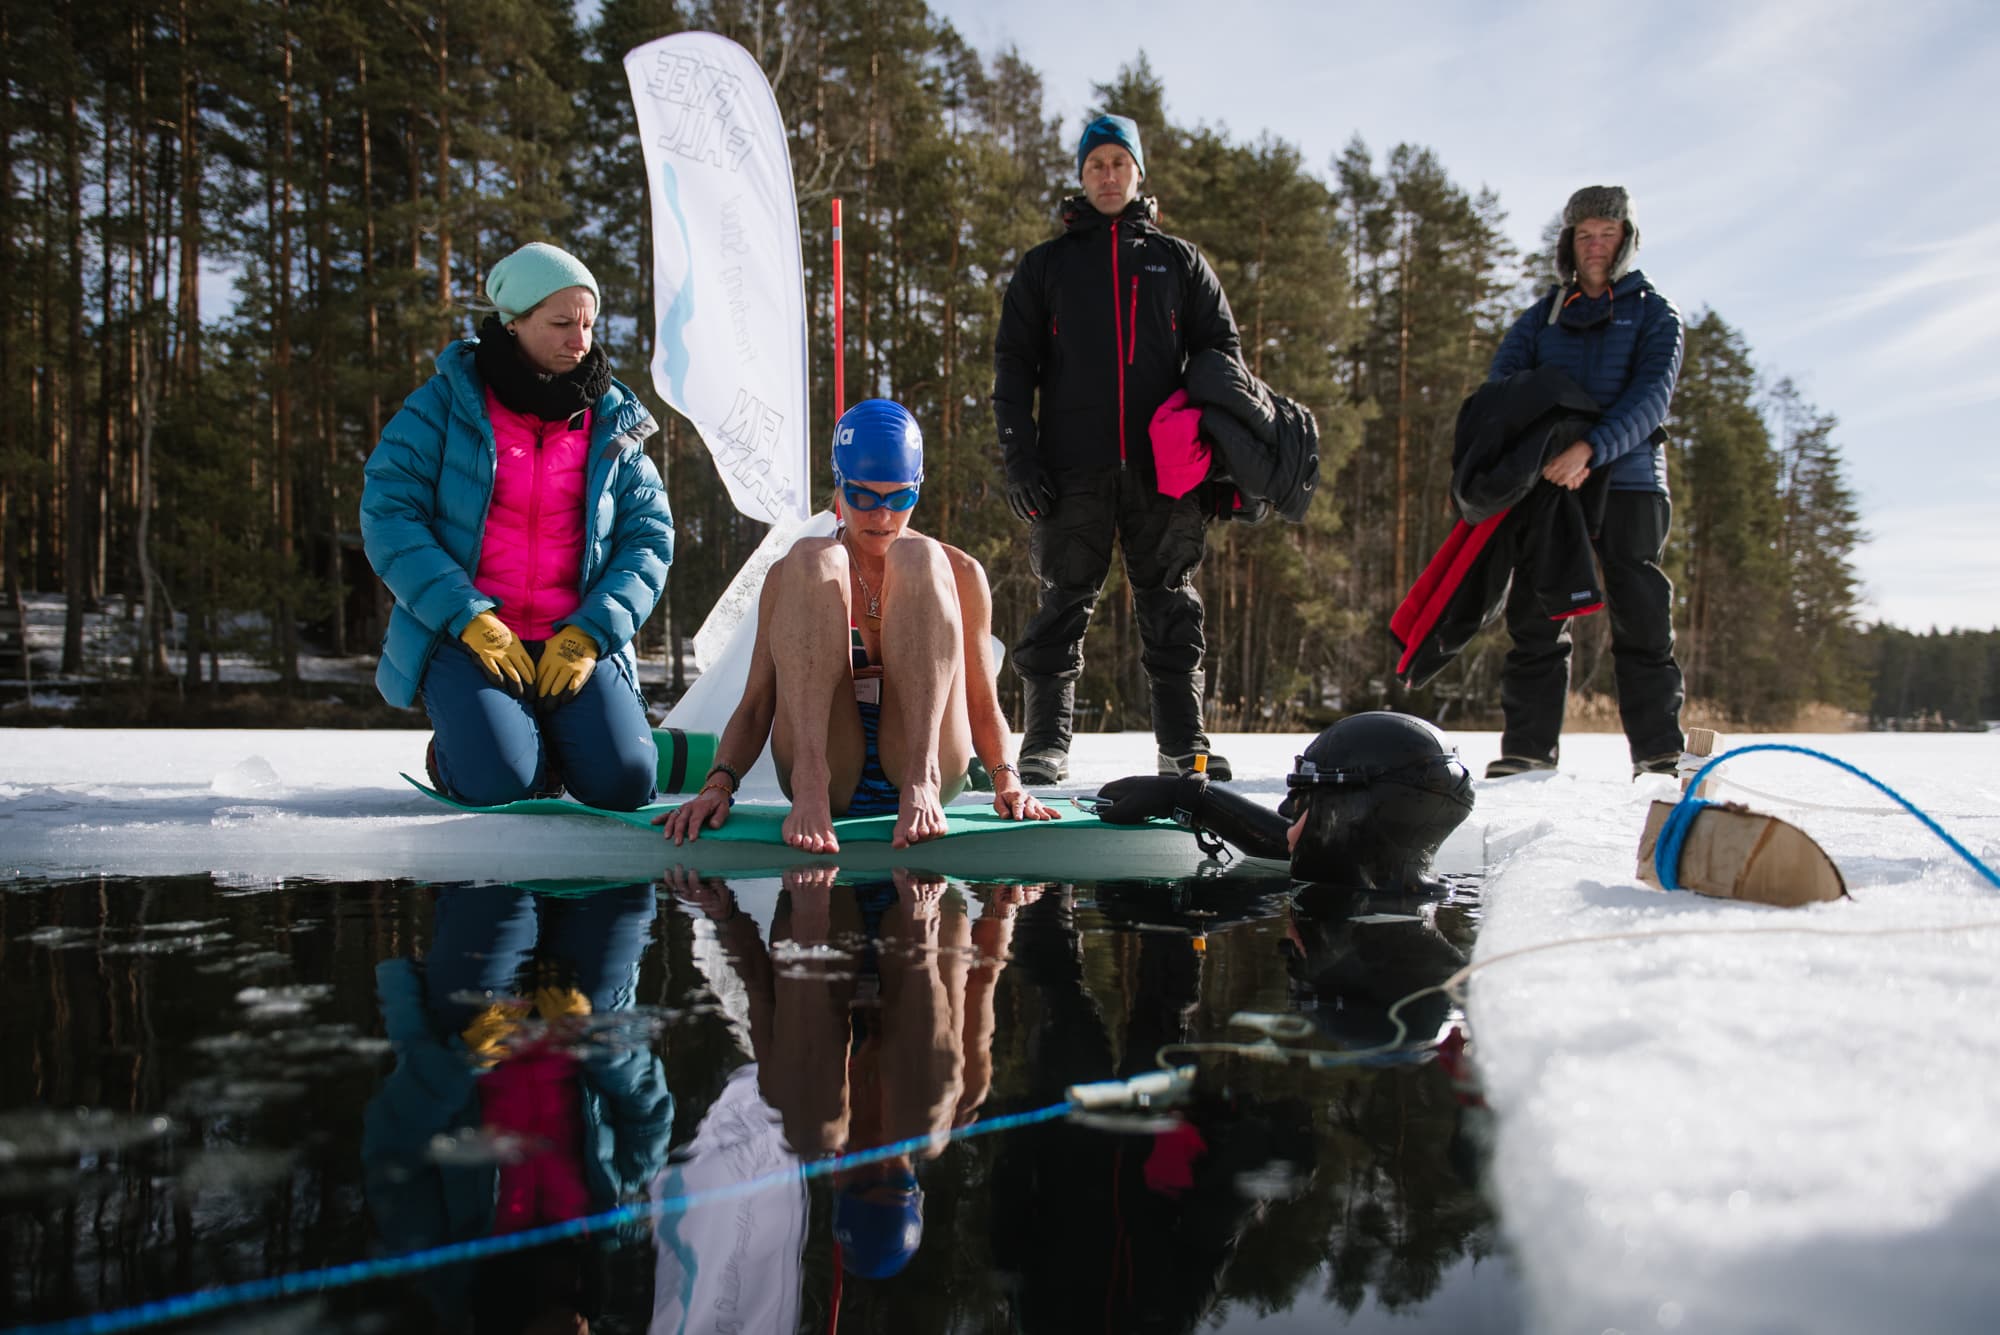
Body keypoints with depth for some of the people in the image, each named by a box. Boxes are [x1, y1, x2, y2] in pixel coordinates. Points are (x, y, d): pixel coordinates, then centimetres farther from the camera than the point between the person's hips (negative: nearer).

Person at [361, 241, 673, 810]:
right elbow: (388, 514, -6)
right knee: (497, 782, -25)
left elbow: (649, 535, 4)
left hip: (575, 639, 2)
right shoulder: (445, 403, 0)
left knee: (623, 783, -18)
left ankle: (554, 735, 17)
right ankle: (454, 744, 13)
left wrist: (590, 631, -11)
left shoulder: (612, 421, 7)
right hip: (466, 635, -2)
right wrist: (467, 617, -16)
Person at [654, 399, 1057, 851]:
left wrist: (1006, 778, -9)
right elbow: (755, 708, 7)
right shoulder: (790, 575, 12)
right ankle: (809, 783, -33)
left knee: (918, 558, -16)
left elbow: (983, 708, 11)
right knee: (811, 559, -17)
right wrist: (719, 782, -12)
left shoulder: (960, 574, 13)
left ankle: (922, 776, -31)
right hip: (823, 772, 0)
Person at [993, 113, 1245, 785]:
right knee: (1064, 602, -1)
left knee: (1170, 603, 2)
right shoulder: (1047, 264, 14)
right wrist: (1019, 456, -3)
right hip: (1073, 469, -1)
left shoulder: (1178, 260, 15)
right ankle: (1045, 743, 5)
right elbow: (1013, 363, 10)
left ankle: (1184, 743, 7)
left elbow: (1221, 350, 15)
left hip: (1161, 467, 1)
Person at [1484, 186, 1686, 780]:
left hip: (1628, 480, -2)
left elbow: (1650, 395, -8)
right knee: (1536, 618, -1)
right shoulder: (1540, 319, 17)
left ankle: (1659, 752, 1)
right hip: (1547, 483, 2)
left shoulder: (1654, 314, 9)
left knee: (1642, 619, -4)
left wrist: (1591, 448, -25)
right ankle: (1528, 746, 4)